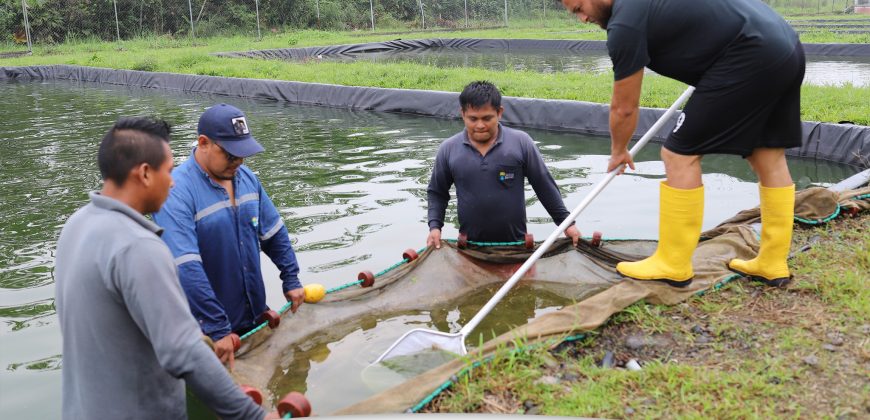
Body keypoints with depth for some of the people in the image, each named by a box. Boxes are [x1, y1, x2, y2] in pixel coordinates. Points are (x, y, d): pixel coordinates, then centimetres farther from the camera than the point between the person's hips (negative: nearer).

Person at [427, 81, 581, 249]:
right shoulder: (448, 149, -2)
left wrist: (566, 222, 1)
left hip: (517, 244, -1)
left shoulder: (521, 143, -7)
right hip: (470, 246, 1)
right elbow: (437, 192, 9)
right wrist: (435, 226, -3)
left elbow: (545, 186, 0)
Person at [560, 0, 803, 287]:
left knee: (680, 155, -3)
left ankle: (673, 266, 6)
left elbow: (624, 108, 0)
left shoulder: (624, 24, -9)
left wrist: (618, 151, 18)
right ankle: (773, 265, 22)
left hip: (750, 58, -10)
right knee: (769, 158, 15)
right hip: (787, 47, 10)